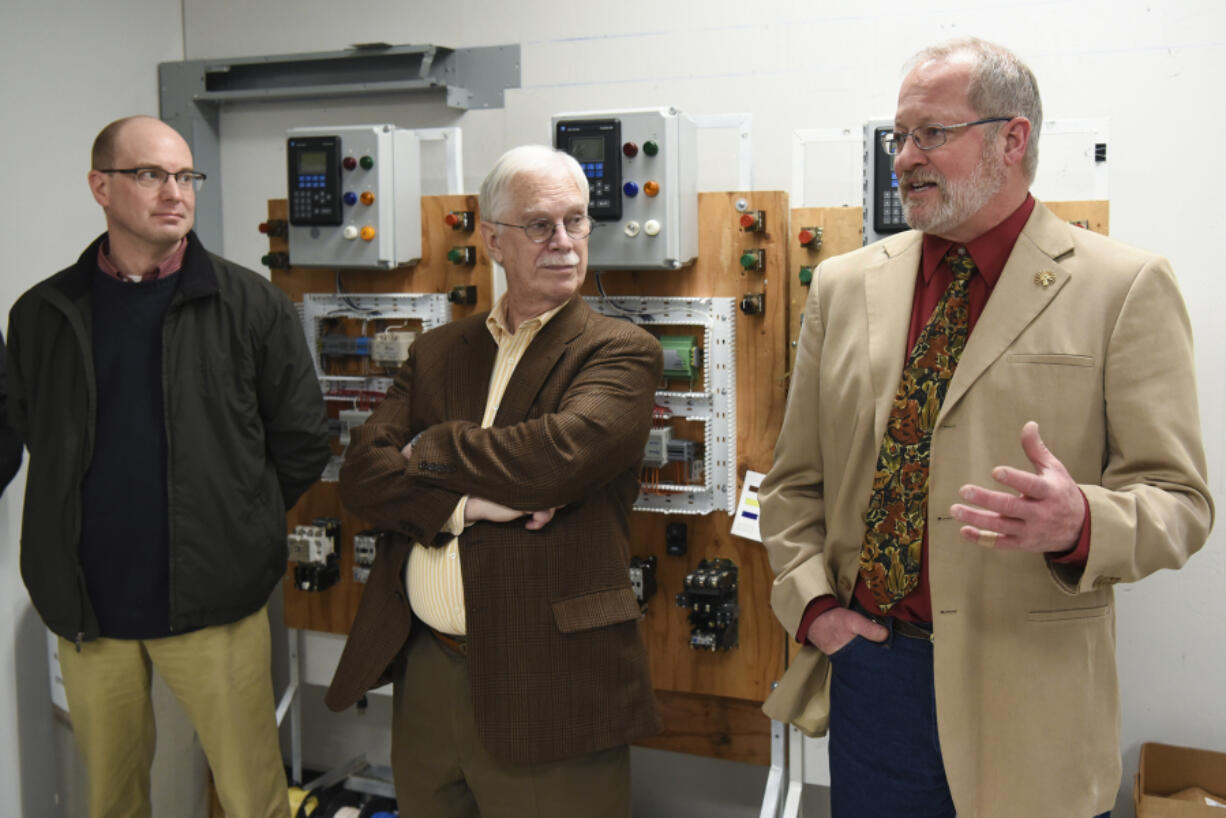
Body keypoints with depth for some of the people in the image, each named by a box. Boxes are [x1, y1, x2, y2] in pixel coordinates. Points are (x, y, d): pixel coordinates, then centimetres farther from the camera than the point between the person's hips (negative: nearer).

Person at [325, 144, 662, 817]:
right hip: (423, 667, 5)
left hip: (544, 684, -5)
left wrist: (431, 450, -6)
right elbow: (362, 473, 1)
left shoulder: (620, 352, -3)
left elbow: (560, 454, -22)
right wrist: (465, 504, -16)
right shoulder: (438, 352, 12)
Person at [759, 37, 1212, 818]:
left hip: (1026, 695, -3)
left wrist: (1078, 523, -27)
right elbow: (797, 481, 12)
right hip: (868, 665, 4)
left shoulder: (1124, 287, -6)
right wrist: (812, 600, -1)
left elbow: (1178, 500, -8)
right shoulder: (844, 285, 7)